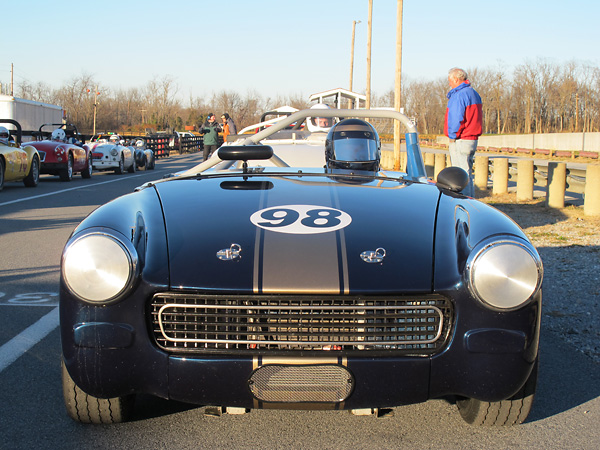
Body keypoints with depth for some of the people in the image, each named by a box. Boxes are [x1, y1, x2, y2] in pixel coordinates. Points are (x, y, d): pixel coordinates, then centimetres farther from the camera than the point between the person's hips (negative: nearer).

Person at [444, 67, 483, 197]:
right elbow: (479, 115, 18)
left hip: (460, 141, -10)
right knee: (467, 173, 16)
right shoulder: (474, 93, 15)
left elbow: (456, 119, -19)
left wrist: (453, 136, -9)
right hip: (472, 139, 10)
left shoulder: (459, 95, -14)